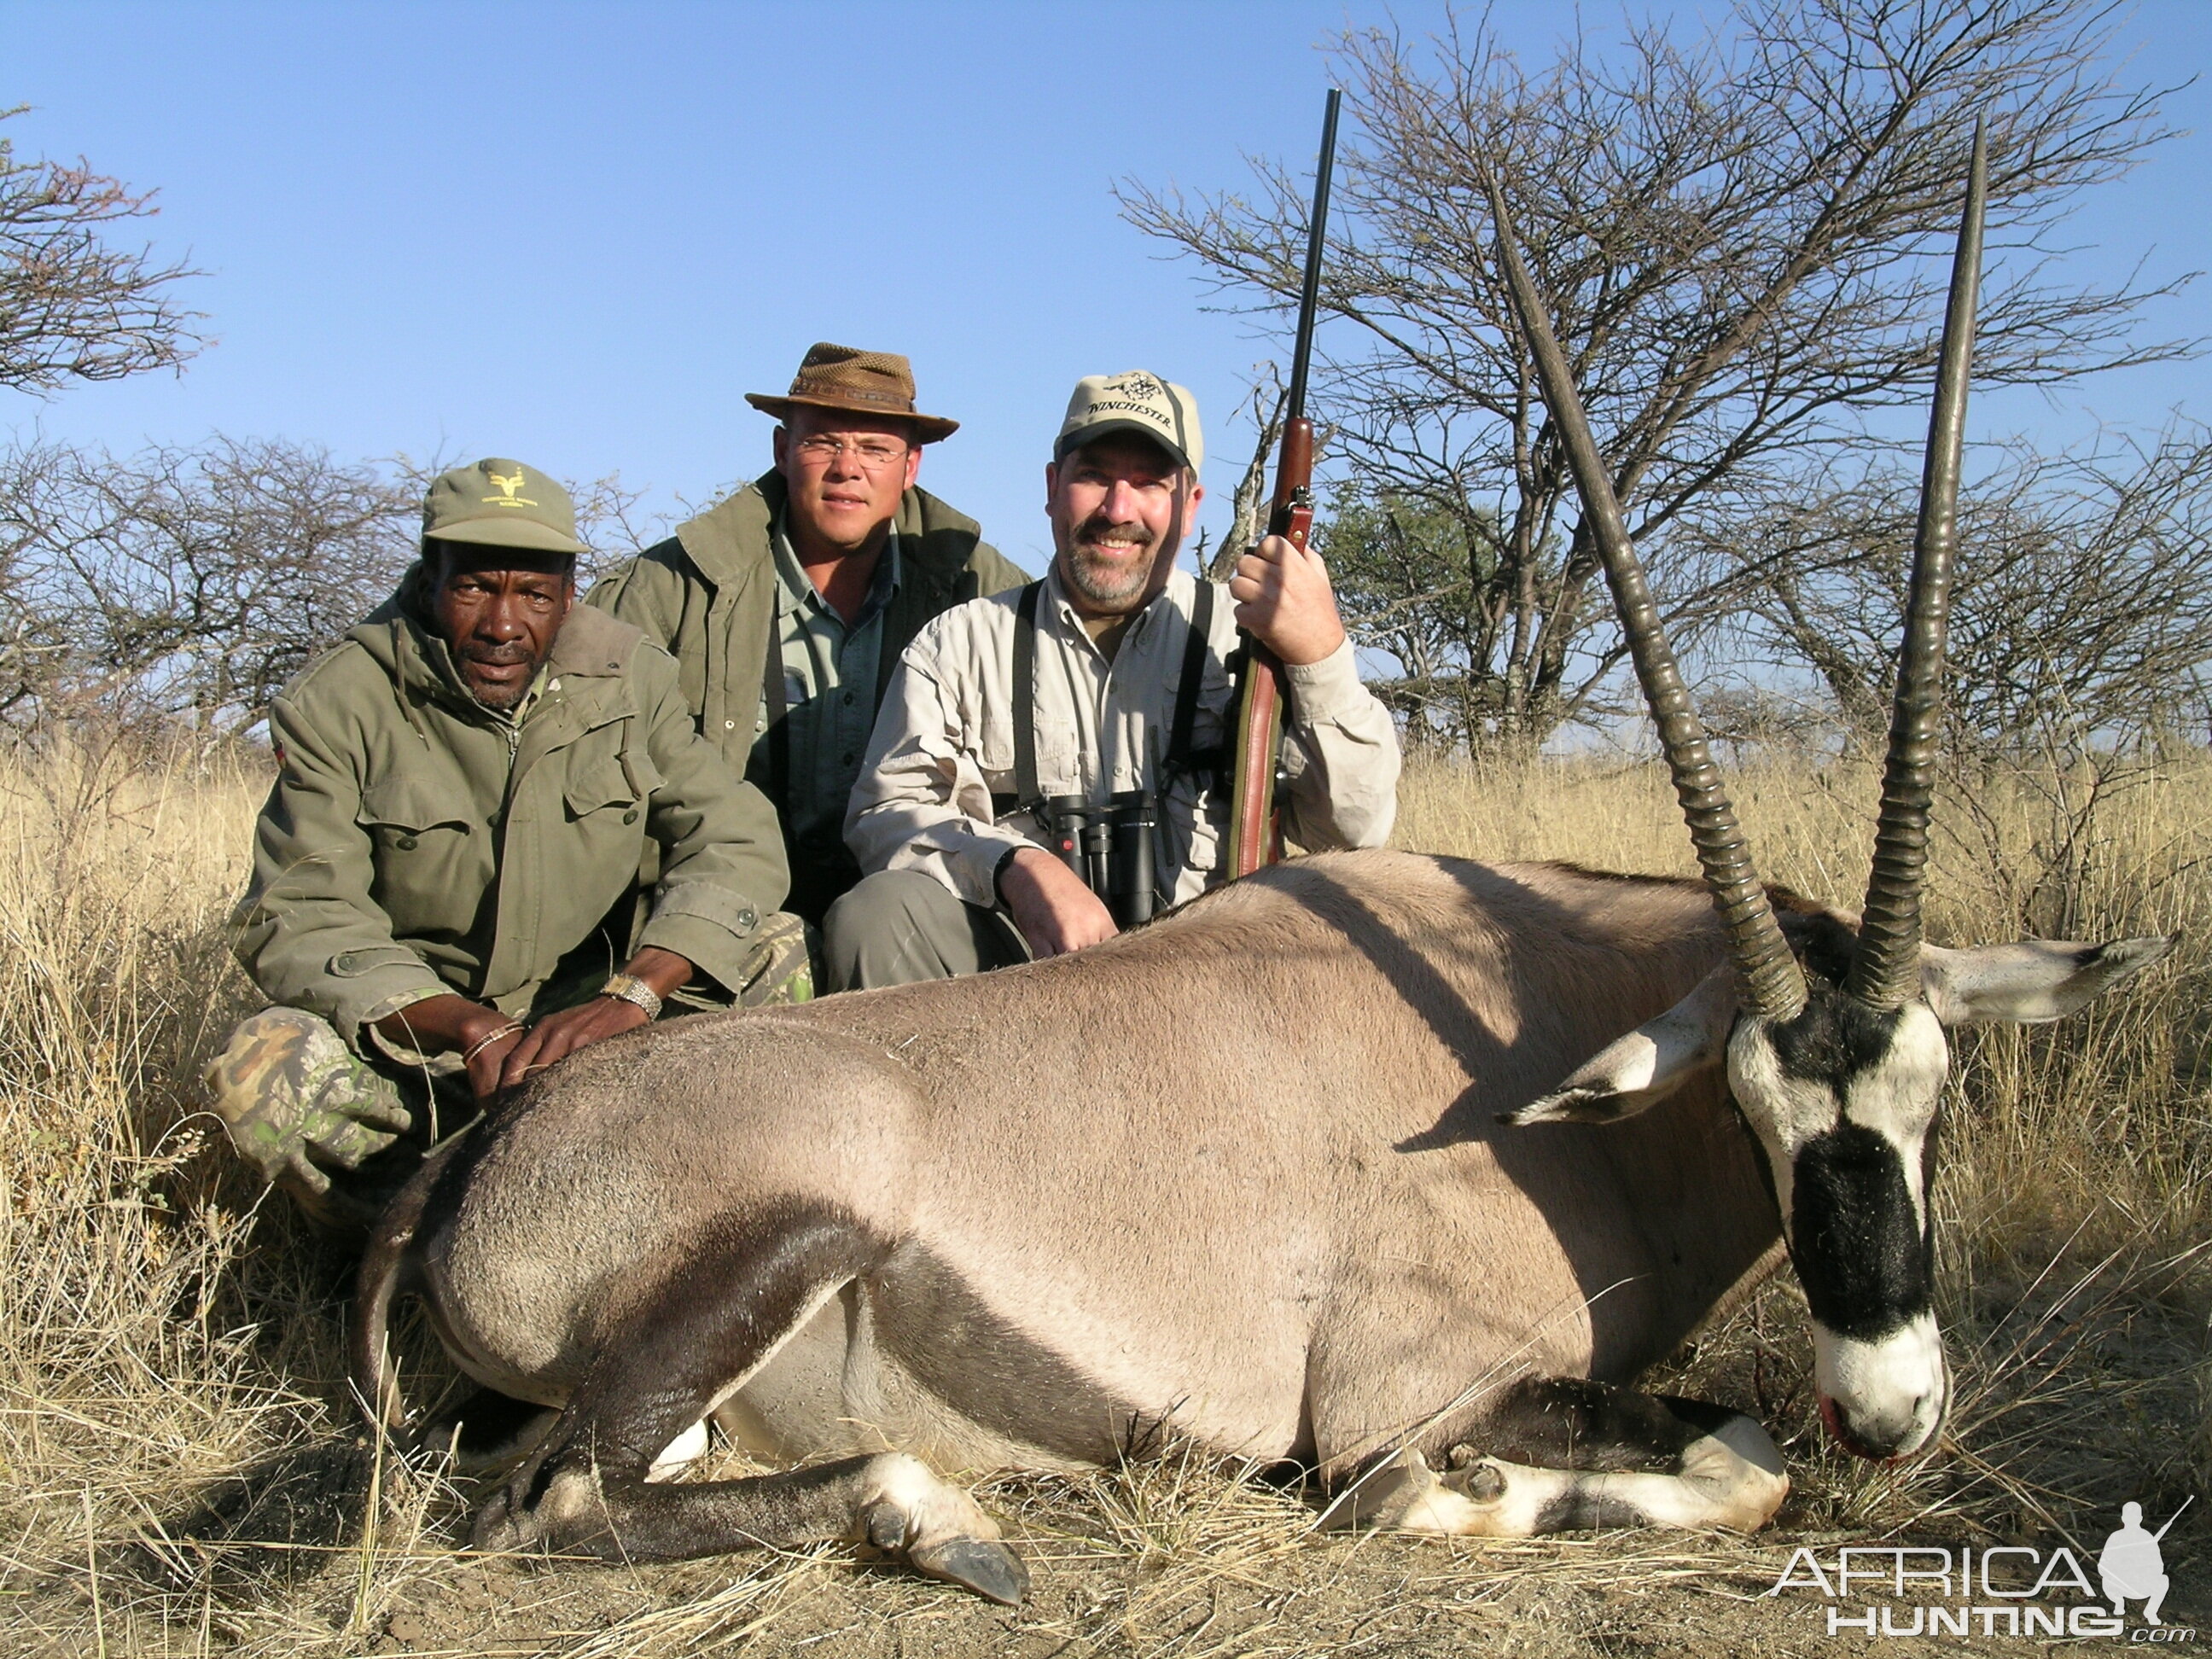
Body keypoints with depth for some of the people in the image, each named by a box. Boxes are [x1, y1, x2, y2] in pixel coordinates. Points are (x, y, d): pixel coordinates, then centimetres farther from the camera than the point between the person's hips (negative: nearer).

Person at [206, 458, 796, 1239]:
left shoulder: (628, 676, -5)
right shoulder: (337, 705, -11)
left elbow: (735, 841, -14)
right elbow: (296, 918, -18)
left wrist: (629, 994, -32)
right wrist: (465, 1026, -35)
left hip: (587, 1024, 2)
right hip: (413, 1041, -2)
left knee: (771, 947, -21)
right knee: (262, 1068, -31)